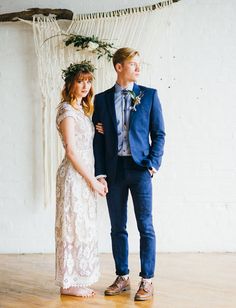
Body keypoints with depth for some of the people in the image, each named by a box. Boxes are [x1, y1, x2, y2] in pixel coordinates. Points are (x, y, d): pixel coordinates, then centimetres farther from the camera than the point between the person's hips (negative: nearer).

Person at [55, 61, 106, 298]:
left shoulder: (82, 110, 16)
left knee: (82, 227, 11)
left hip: (85, 176, 9)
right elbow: (72, 151, -16)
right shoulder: (66, 110, -11)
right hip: (73, 176, -9)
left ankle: (78, 280, 20)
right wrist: (92, 180, -14)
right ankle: (69, 283, 6)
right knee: (73, 227, -3)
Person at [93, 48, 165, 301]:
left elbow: (159, 134, 3)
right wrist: (100, 173, 0)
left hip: (139, 167, -2)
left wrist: (153, 164, -9)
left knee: (145, 226, -1)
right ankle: (122, 277, 21)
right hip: (114, 169, 2)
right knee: (117, 227, 9)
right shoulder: (102, 99, 8)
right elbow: (99, 139, 6)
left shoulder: (149, 95, 4)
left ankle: (147, 281, 9)